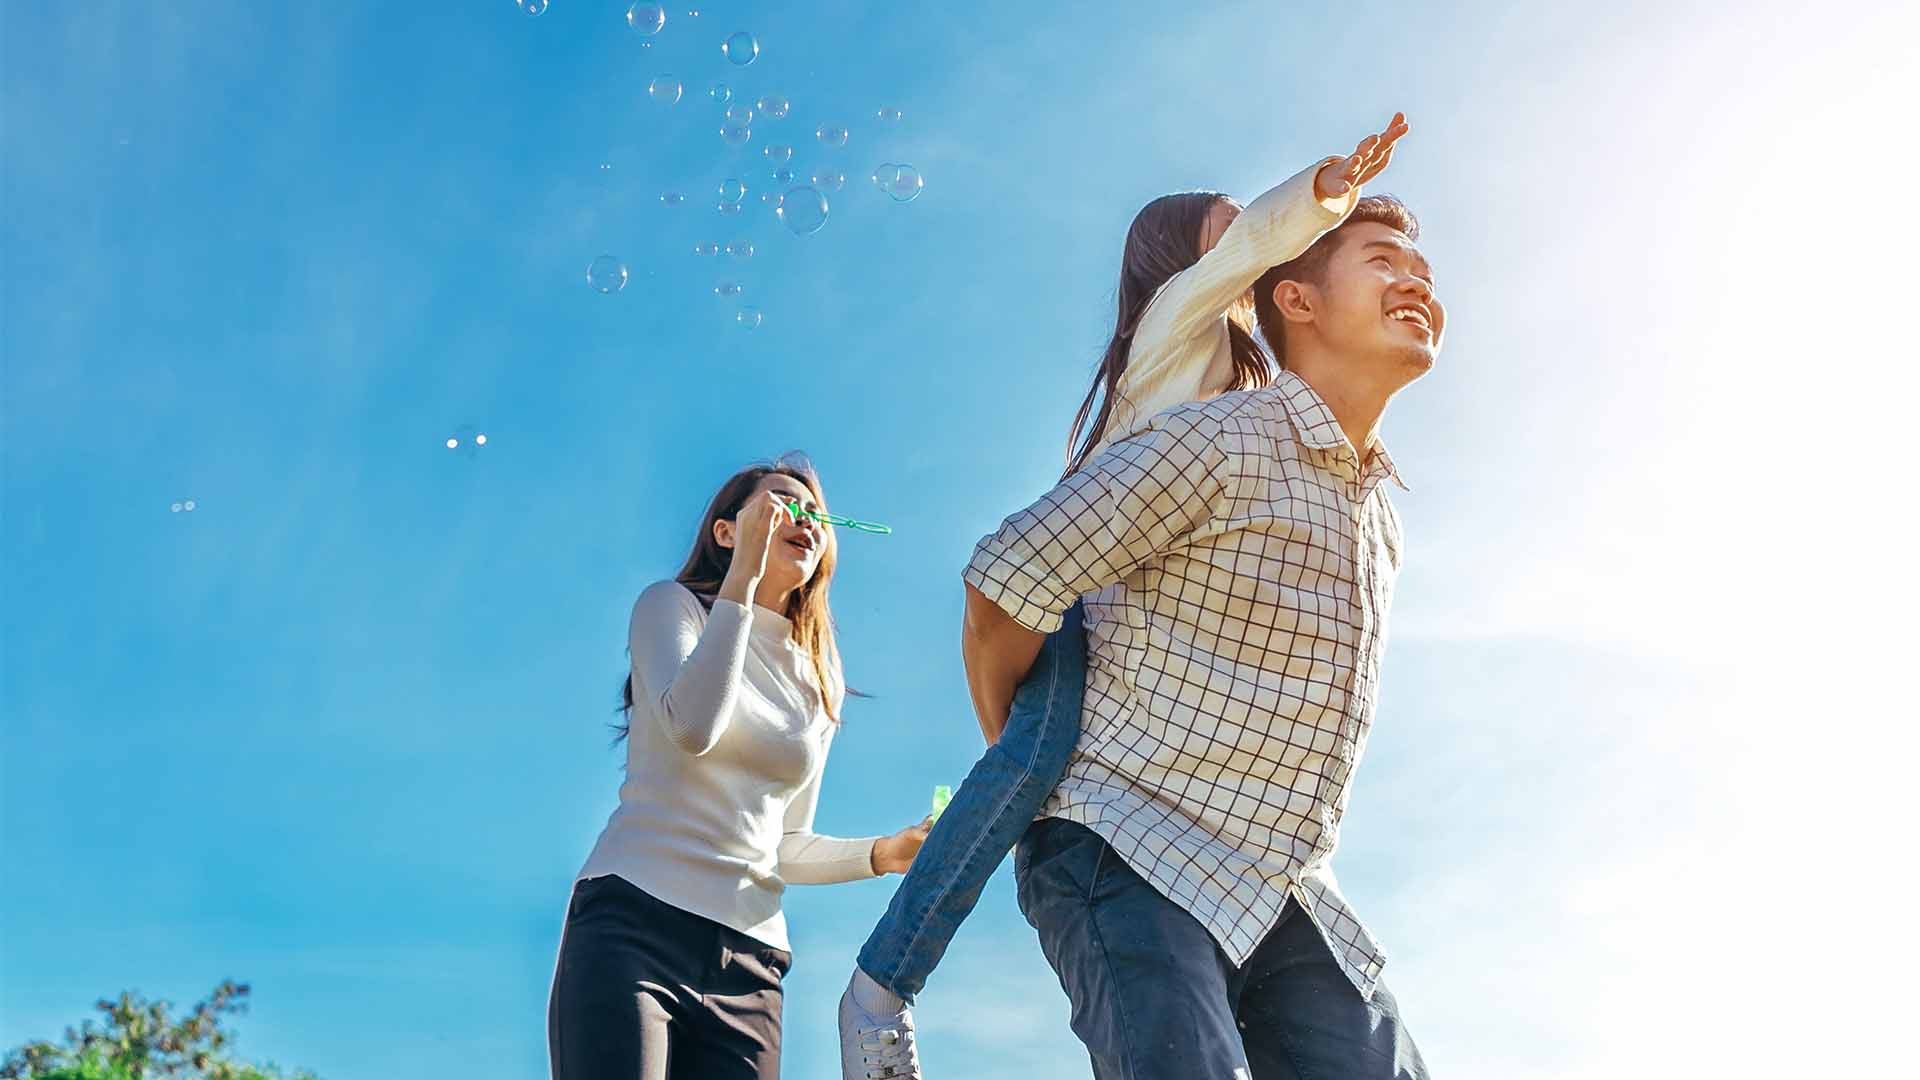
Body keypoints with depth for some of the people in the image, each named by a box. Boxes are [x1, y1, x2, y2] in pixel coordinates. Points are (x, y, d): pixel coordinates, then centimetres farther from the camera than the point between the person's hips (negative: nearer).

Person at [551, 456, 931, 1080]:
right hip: (634, 923, -4)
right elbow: (692, 727, -15)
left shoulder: (820, 685, 19)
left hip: (748, 964, 5)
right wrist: (745, 571, -12)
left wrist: (880, 854, 4)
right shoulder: (672, 604, 7)